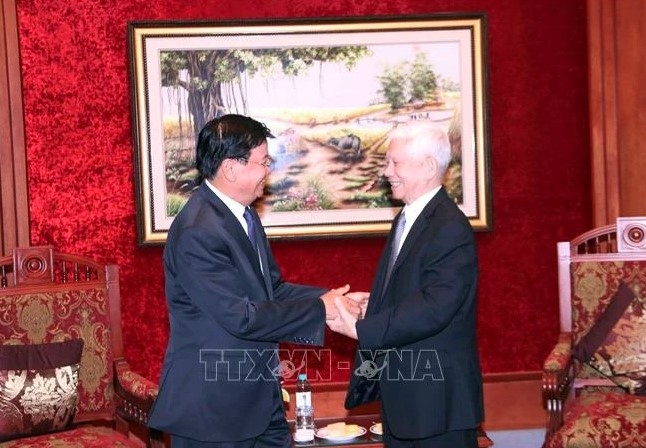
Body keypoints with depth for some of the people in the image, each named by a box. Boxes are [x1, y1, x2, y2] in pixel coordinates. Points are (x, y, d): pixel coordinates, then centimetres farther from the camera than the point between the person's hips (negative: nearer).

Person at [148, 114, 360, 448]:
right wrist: (319, 309, -17)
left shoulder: (243, 213, 8)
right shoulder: (196, 233, -23)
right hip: (212, 405, -9)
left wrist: (330, 297, -3)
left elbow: (272, 289, 12)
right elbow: (242, 317, -25)